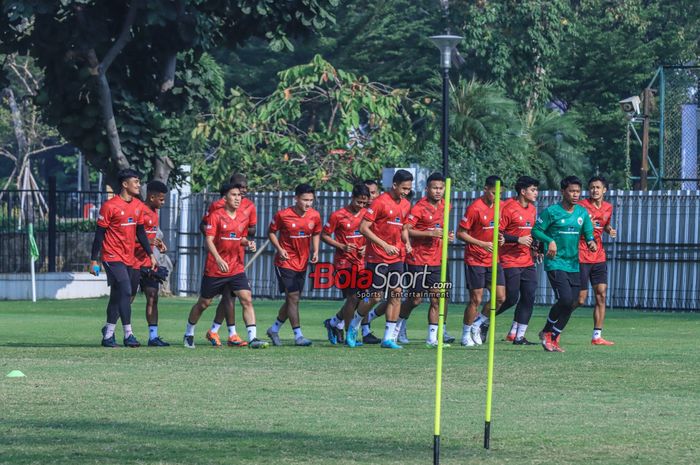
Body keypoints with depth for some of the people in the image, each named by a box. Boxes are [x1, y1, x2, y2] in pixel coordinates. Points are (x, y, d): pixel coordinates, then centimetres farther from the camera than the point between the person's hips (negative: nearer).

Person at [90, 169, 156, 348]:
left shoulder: (138, 206, 9)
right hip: (113, 257, -7)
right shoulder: (110, 206, -12)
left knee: (117, 296, 11)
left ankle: (108, 335, 19)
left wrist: (150, 254, 12)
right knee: (125, 292, -15)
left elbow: (140, 232, 17)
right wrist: (93, 260, -9)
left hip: (129, 258, 7)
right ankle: (128, 335, -13)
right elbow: (99, 234, -9)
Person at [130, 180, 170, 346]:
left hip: (148, 262, 8)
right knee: (128, 298, -2)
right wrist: (147, 241, -26)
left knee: (153, 297, 2)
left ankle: (153, 336, 2)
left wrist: (158, 243, 10)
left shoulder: (153, 212, 14)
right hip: (135, 262, -8)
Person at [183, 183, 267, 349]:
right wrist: (219, 260, -31)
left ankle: (252, 338, -16)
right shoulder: (216, 216, -11)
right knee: (203, 303, 10)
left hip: (236, 268, 4)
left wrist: (248, 243, -1)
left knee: (247, 299, -13)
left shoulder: (243, 218, 6)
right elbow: (209, 240, -18)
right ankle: (188, 334, 30)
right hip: (215, 270, -4)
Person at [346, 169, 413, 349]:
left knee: (396, 294, -2)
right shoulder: (380, 202, -12)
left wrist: (407, 243, 5)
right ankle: (353, 327, 19)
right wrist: (384, 245, -20)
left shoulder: (406, 205, 10)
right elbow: (363, 228, -14)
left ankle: (388, 338, 2)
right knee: (375, 297, -4)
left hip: (397, 258, 6)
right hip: (378, 258, -6)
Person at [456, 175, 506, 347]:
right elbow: (460, 233, -14)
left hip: (493, 260, 6)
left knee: (500, 297, 1)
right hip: (475, 260, -6)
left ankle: (477, 325, 20)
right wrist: (483, 244, -20)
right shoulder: (475, 208, -14)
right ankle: (466, 335, 12)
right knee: (476, 299, -4)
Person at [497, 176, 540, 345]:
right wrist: (518, 240, -19)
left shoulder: (532, 209, 14)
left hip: (527, 261, 8)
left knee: (528, 298, 0)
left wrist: (534, 247, 12)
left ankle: (518, 335, 6)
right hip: (510, 261, -8)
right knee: (511, 298, -8)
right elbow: (496, 233, -15)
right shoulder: (508, 208, -12)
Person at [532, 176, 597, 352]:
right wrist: (550, 241, -20)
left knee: (570, 304, 2)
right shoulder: (551, 211, -7)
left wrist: (591, 242, -9)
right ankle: (547, 332, 4)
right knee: (565, 299, -19)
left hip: (573, 264, 6)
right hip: (555, 263, -6)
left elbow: (588, 233, 13)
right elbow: (536, 231, -4)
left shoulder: (582, 213, 9)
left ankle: (554, 338, 17)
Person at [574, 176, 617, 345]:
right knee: (580, 299, -5)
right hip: (582, 258, -6)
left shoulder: (608, 208, 9)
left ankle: (597, 336, 2)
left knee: (601, 295, -1)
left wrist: (610, 230, 5)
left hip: (599, 257, 6)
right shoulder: (582, 206, -10)